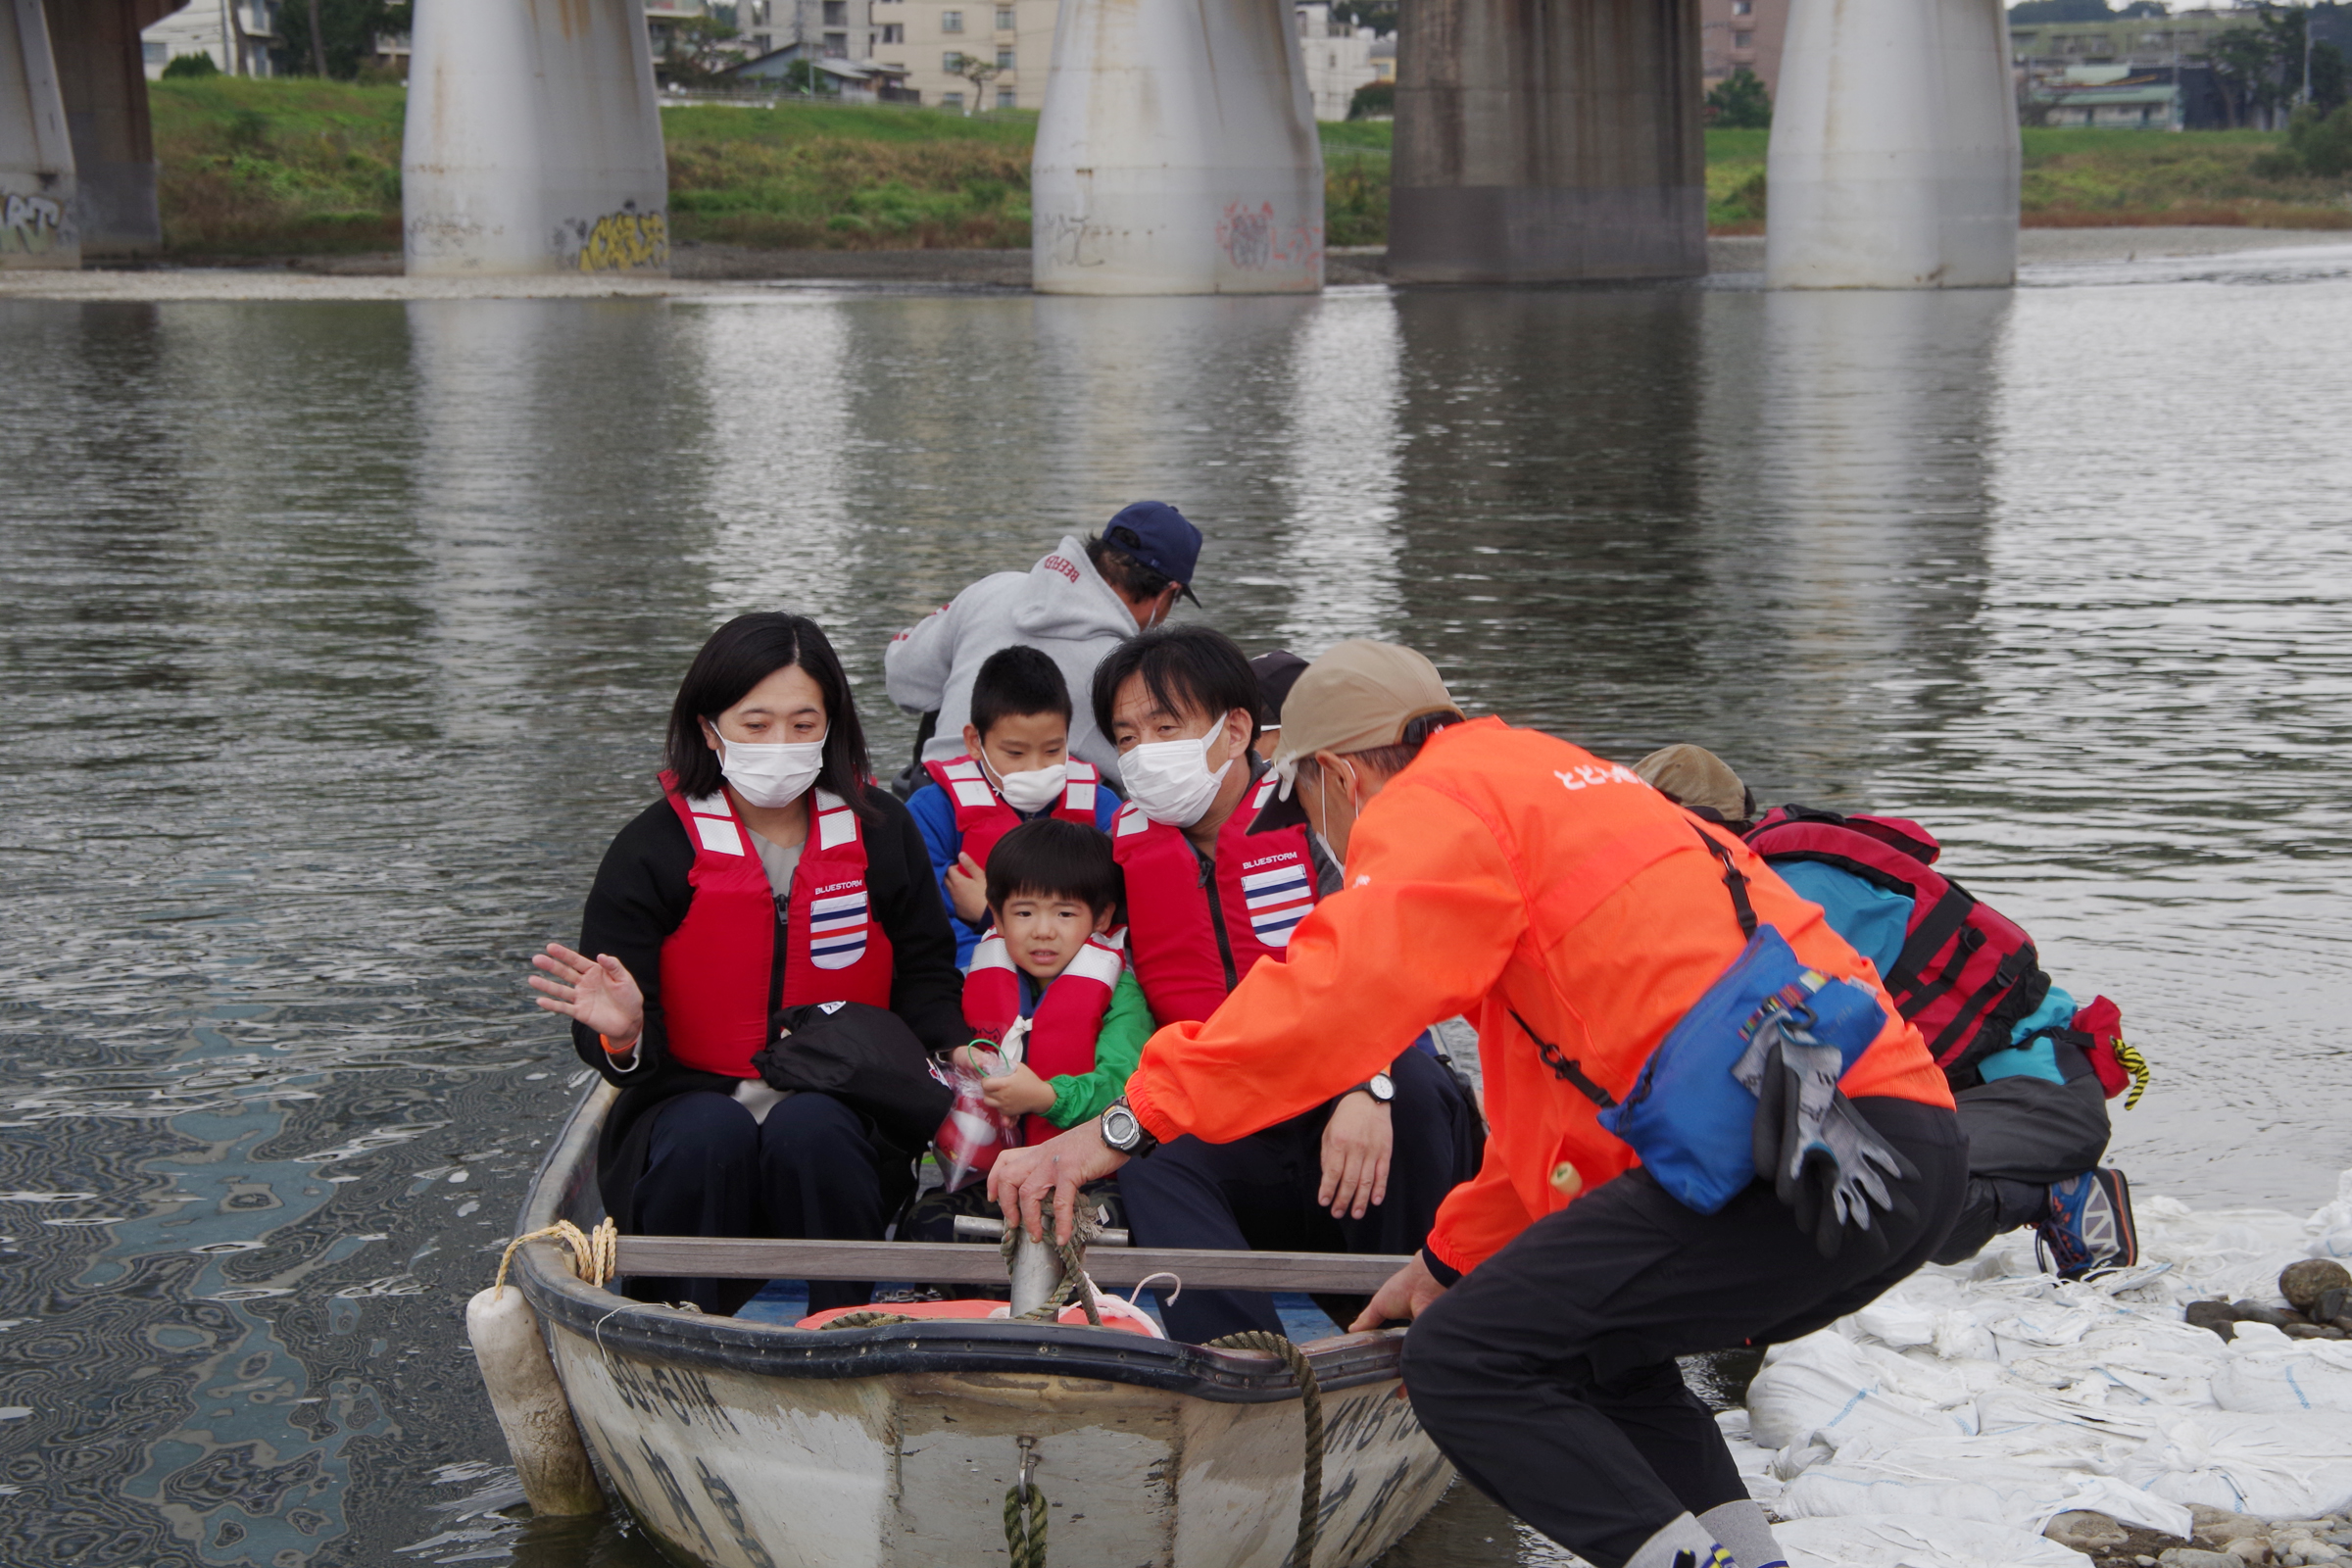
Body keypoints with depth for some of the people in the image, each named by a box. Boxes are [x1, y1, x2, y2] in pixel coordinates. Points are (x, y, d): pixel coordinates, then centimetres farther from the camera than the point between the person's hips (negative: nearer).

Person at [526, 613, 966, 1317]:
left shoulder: (880, 830, 5)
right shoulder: (651, 850, -2)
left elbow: (925, 976, 12)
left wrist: (952, 1051, -10)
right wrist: (621, 1033, -28)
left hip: (841, 1110, 1)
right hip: (695, 1097, -1)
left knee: (808, 1128, -33)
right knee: (710, 1136, -34)